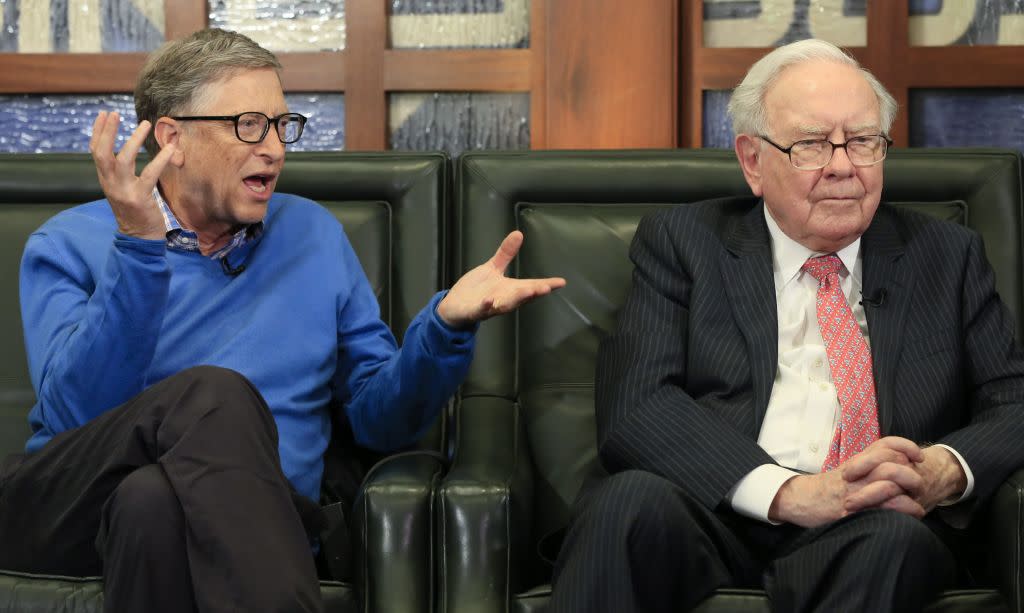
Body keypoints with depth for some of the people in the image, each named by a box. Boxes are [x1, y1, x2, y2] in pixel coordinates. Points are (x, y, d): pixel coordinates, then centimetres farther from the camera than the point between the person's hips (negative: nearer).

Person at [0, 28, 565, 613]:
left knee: (153, 499, -36)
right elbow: (75, 414, -10)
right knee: (211, 395, -32)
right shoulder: (67, 246, 8)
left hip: (241, 515, 1)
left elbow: (377, 417, 13)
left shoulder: (314, 234, 18)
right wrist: (138, 249, -19)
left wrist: (446, 324, -6)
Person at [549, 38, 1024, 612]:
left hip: (879, 527, 1)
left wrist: (945, 471, -15)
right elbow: (634, 407, -5)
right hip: (711, 515, 0)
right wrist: (789, 493, -20)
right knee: (632, 498, -33)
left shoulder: (949, 257, 16)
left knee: (893, 537, -35)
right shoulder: (679, 241, 9)